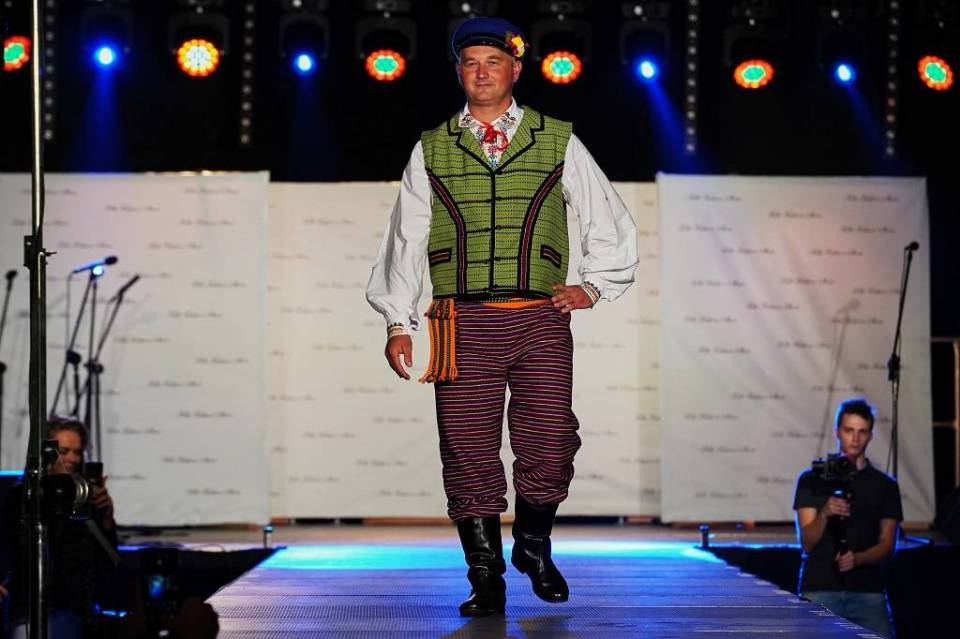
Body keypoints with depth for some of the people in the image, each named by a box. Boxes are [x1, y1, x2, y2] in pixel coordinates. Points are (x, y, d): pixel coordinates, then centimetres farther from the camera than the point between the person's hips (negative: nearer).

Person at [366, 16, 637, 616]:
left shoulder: (559, 143, 11)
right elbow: (406, 239, 14)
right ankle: (486, 577, 8)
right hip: (465, 322, 1)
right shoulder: (431, 150, 13)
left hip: (540, 319, 0)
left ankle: (533, 546, 18)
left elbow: (611, 222, 20)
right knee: (469, 453, -3)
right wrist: (398, 322, 8)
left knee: (550, 444, -9)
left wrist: (591, 285, 9)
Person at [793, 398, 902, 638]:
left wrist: (857, 559, -12)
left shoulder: (885, 485, 12)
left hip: (867, 591, 1)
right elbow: (807, 542, 1)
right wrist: (824, 514, -19)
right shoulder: (812, 480, 7)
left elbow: (887, 545, 8)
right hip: (819, 589, -1)